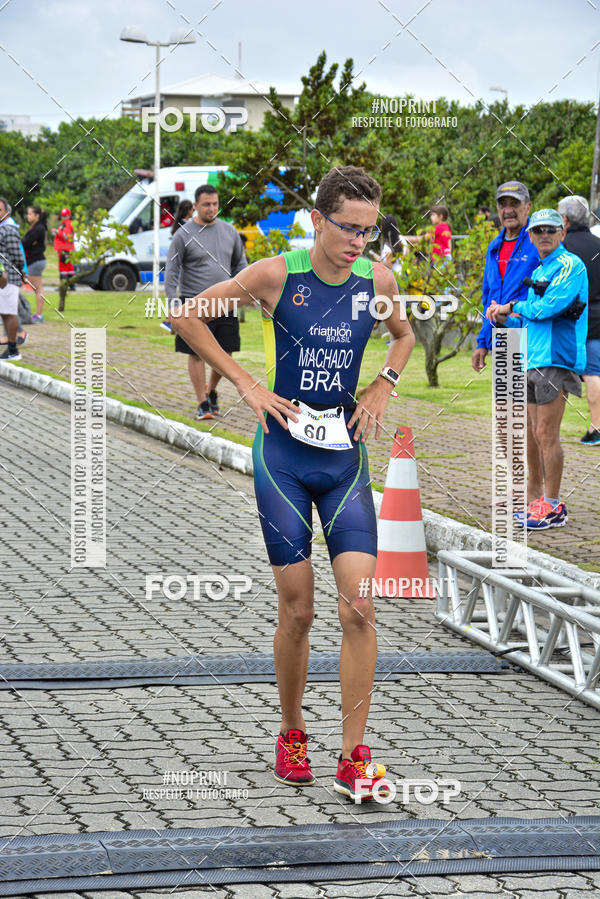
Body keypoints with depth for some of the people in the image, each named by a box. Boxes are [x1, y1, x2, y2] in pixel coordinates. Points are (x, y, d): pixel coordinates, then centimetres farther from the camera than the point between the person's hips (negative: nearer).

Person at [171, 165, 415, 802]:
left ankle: (353, 759, -2)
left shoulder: (378, 280, 0)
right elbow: (187, 319, -2)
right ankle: (291, 736, 23)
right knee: (297, 611, 1)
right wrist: (246, 384, -6)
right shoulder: (278, 275, -11)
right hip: (283, 453, -2)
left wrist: (383, 386, 5)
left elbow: (405, 335, 23)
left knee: (359, 607, -8)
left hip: (345, 454, 3)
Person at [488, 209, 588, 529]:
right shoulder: (539, 270, 20)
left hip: (556, 360, -9)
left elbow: (547, 308, -19)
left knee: (546, 434, -8)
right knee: (529, 432, 13)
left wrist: (512, 307, -3)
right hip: (531, 359, 9)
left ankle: (553, 506, -2)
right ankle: (533, 495, 25)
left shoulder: (570, 265, -8)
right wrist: (504, 319, 6)